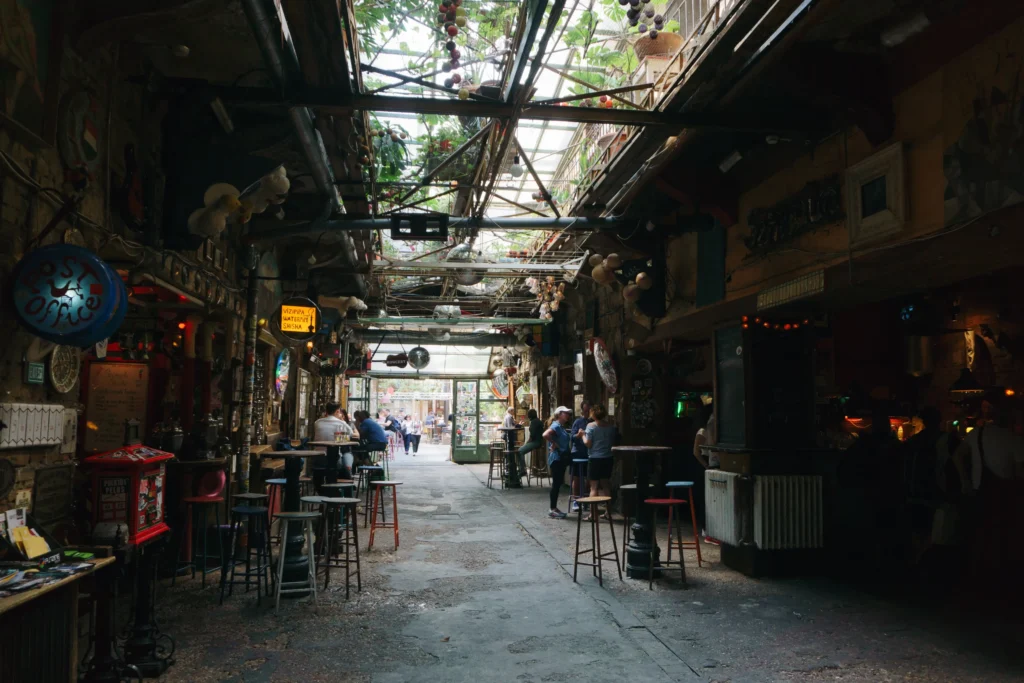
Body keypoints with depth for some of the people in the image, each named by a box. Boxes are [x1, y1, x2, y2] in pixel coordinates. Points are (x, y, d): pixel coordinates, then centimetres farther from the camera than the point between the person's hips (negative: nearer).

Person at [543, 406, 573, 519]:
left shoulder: (562, 426, 14)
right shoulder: (556, 425, -15)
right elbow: (545, 435, -32)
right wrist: (554, 443, -21)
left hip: (561, 458, 10)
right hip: (556, 458, -10)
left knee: (558, 483, 13)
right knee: (556, 483, -4)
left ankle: (554, 508, 20)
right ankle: (552, 510, 3)